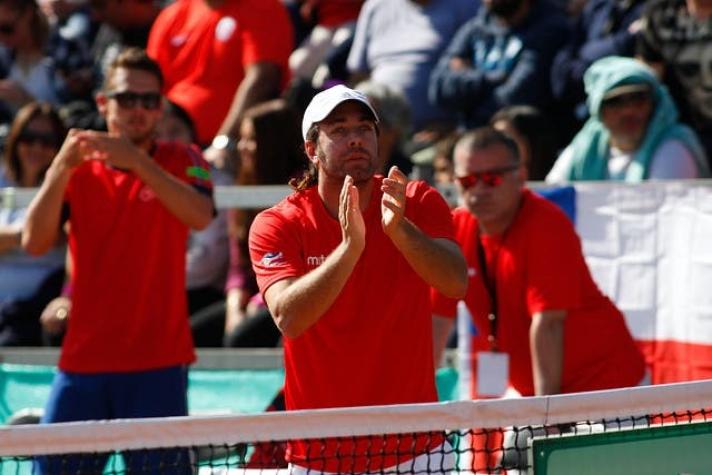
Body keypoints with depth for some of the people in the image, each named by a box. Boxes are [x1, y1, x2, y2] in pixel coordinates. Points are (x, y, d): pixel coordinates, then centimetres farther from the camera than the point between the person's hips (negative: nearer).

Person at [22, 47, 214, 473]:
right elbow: (34, 242, -3)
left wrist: (136, 161, -26)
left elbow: (201, 215, -18)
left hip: (158, 363, -3)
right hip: (82, 361, 3)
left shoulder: (181, 161, 3)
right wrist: (60, 170, -15)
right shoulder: (78, 168, 10)